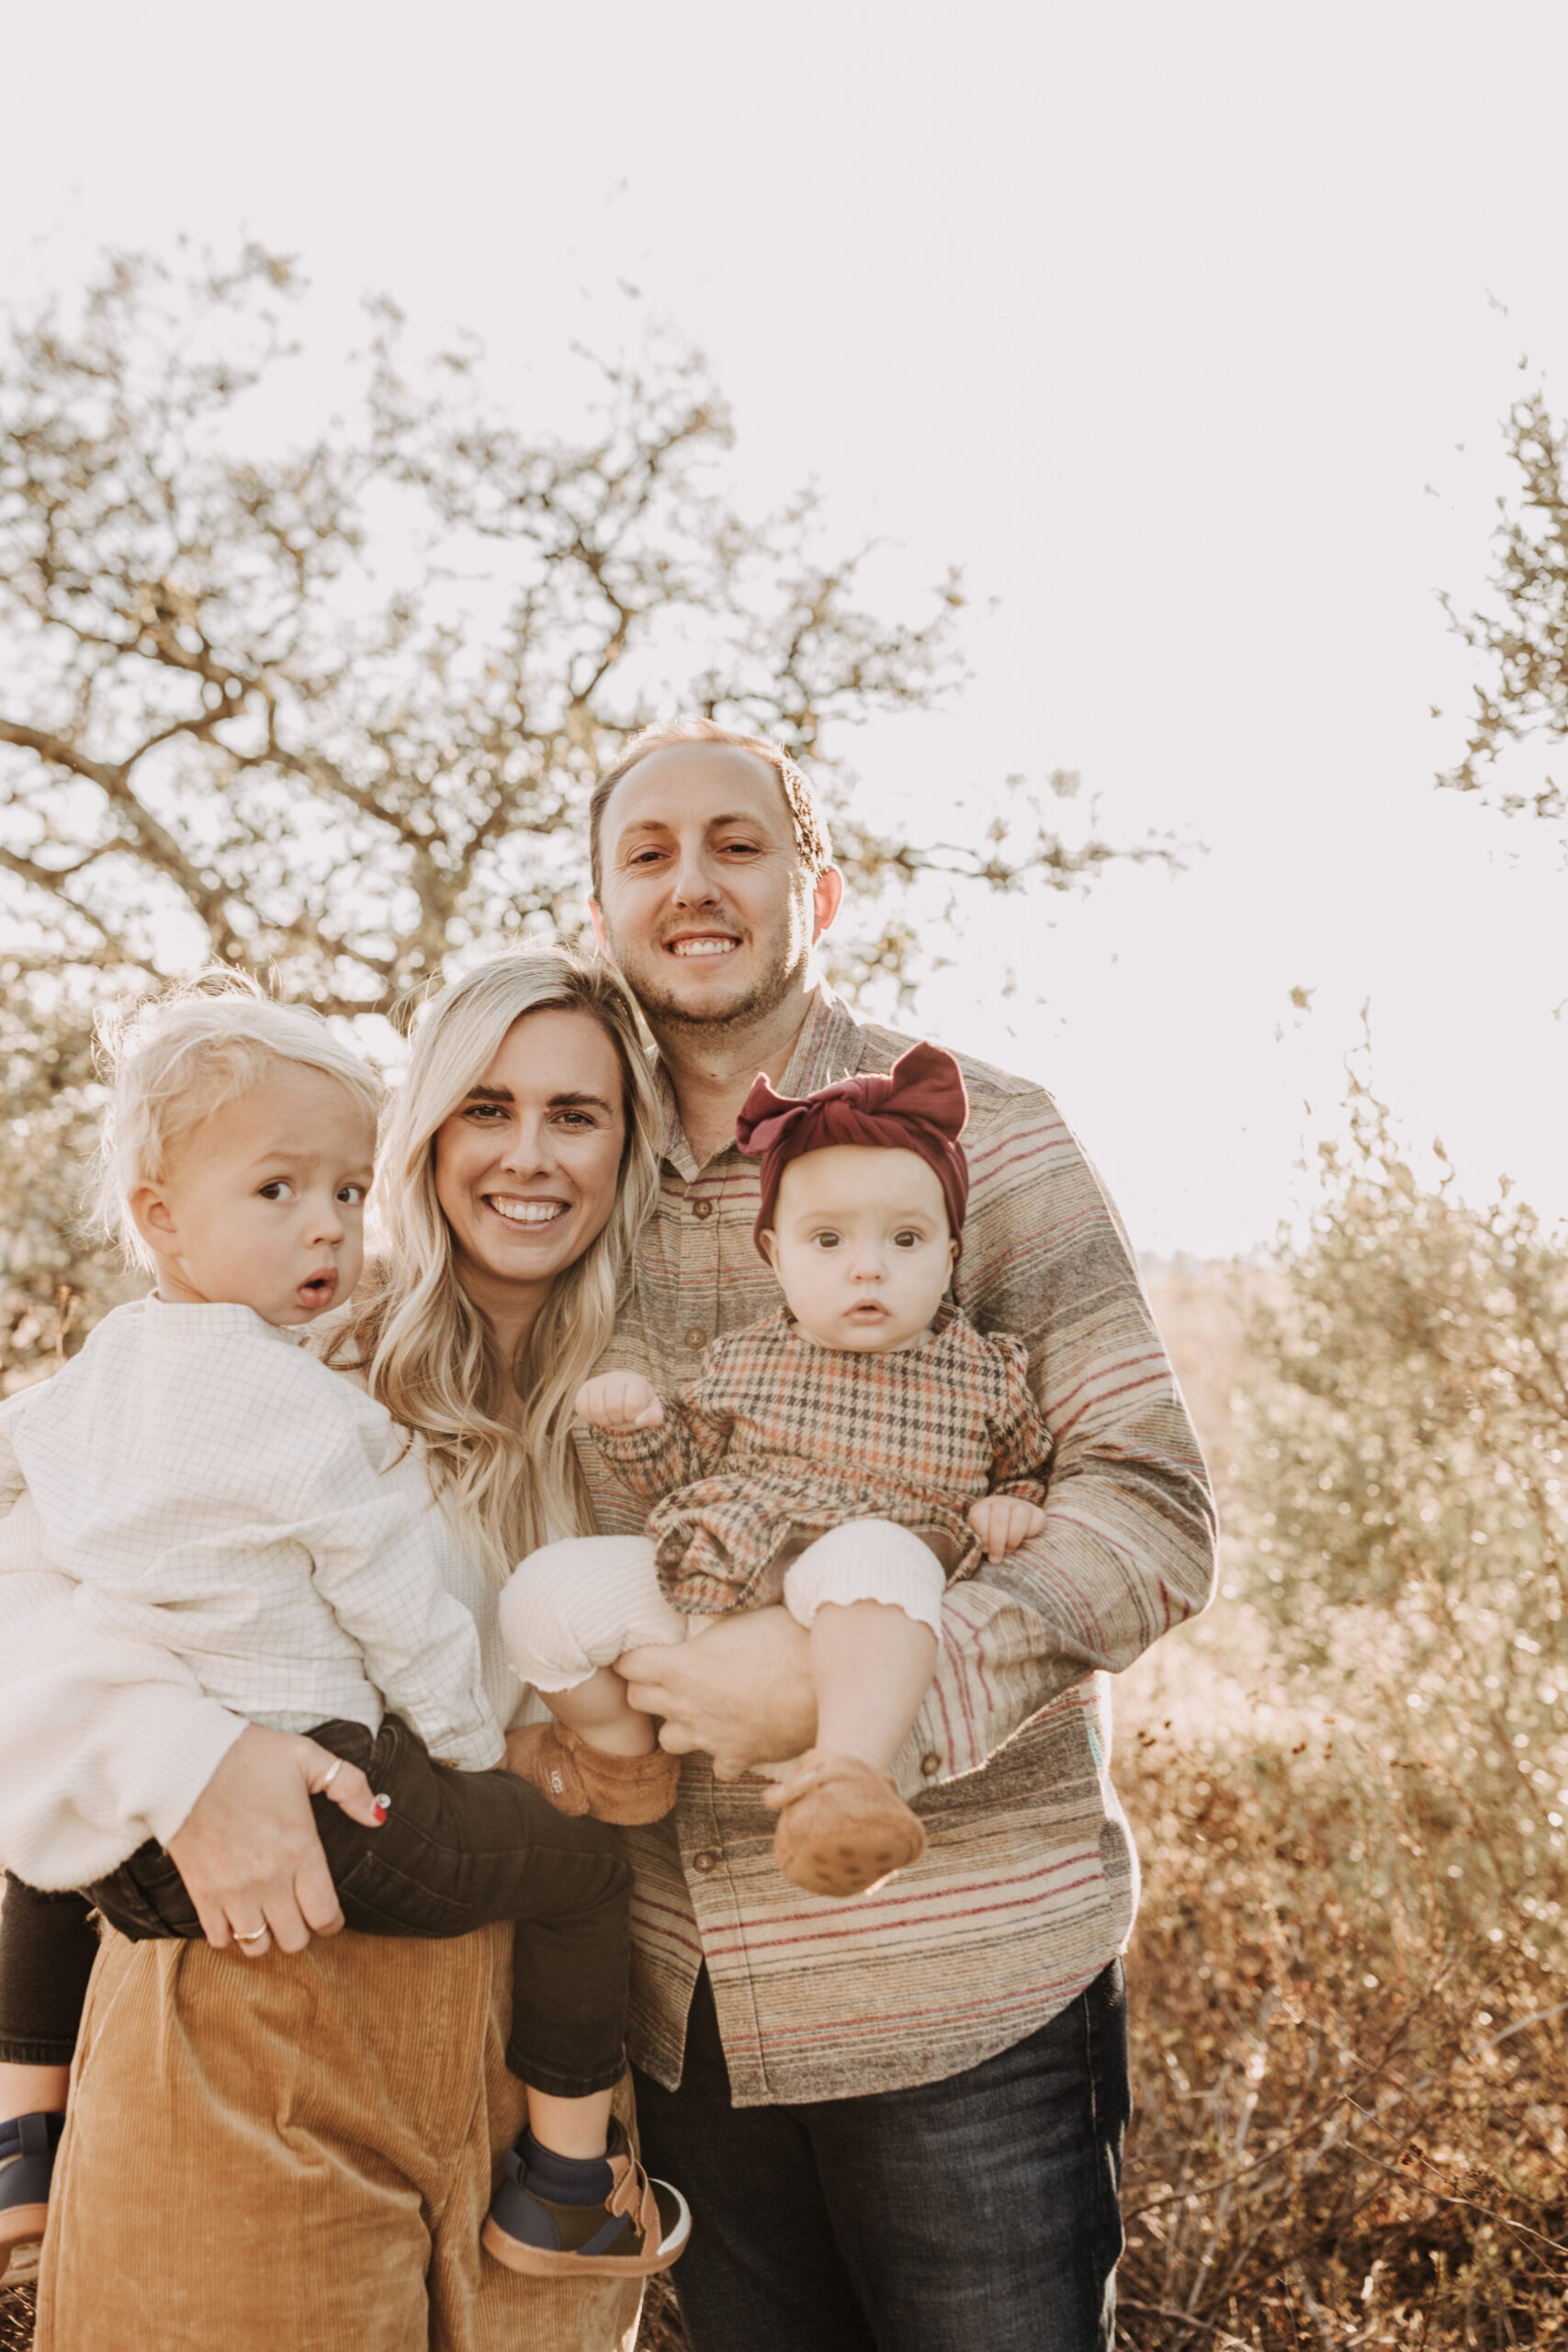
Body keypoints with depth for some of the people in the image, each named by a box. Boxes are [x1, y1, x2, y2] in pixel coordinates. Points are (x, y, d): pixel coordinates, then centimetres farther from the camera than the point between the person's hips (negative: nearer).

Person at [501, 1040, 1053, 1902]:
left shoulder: (981, 1375, 7)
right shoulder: (743, 1362, 12)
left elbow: (1025, 1468, 23)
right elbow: (685, 1468, 21)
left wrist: (1010, 1508, 0)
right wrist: (638, 1420, 1)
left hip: (845, 1630, -4)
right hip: (699, 1586, 4)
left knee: (876, 1553, -38)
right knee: (545, 1596, -10)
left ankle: (847, 1769, -48)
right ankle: (624, 1755, 16)